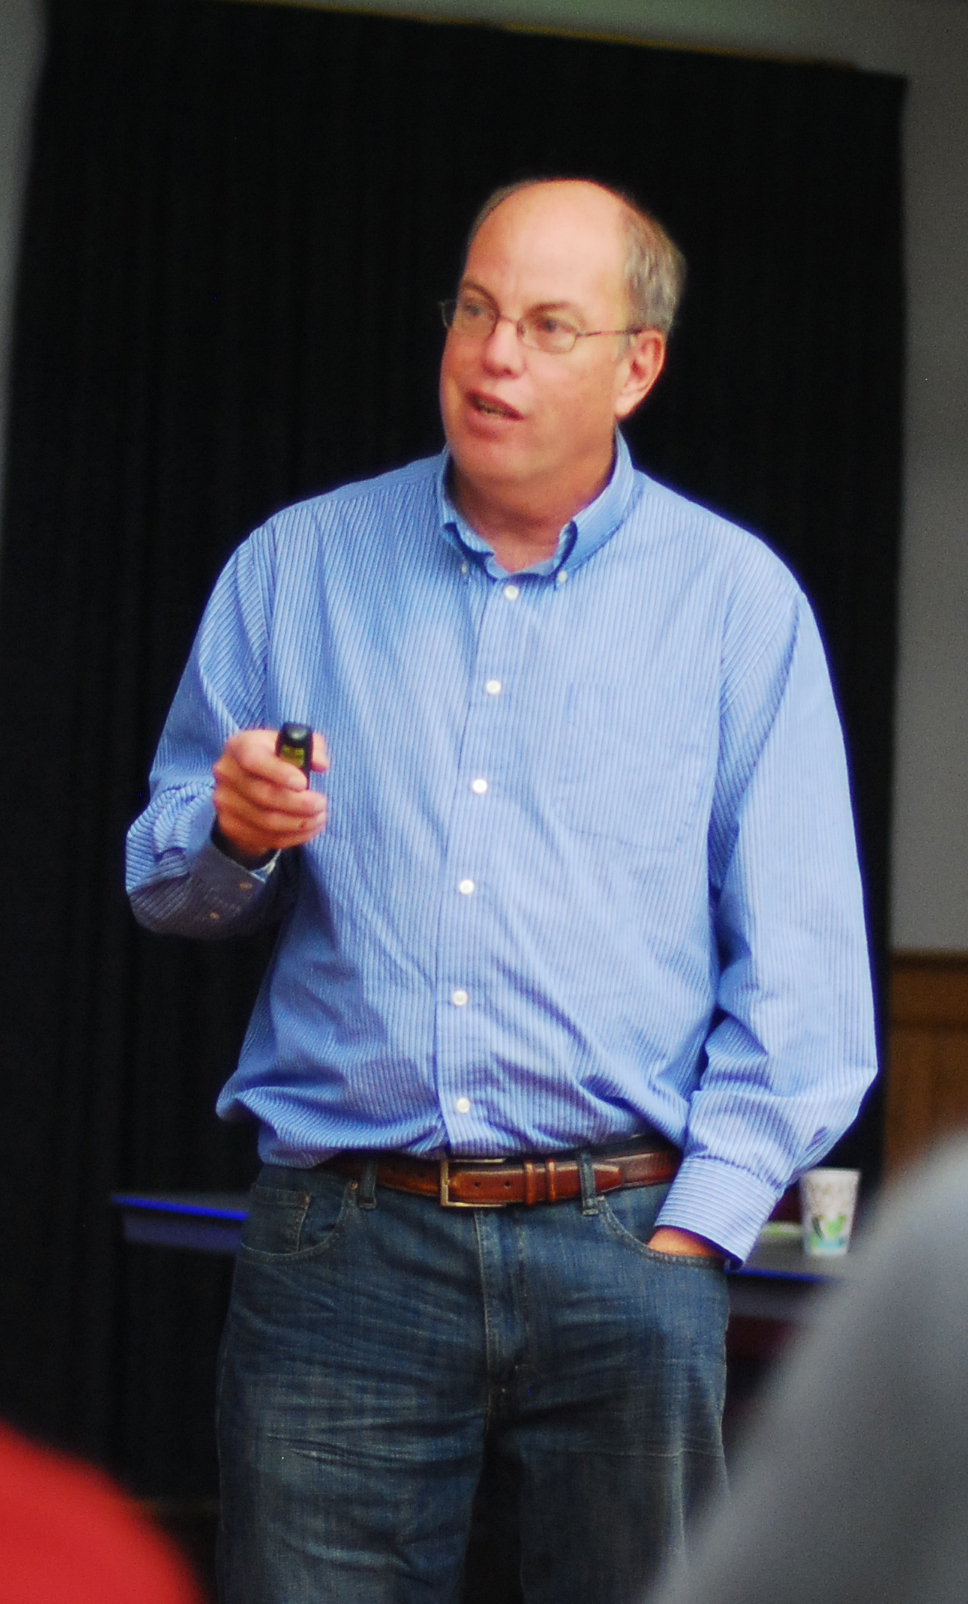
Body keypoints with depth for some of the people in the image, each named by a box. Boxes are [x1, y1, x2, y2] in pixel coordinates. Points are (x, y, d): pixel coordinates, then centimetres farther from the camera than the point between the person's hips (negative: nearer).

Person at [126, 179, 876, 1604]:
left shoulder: (736, 600, 7)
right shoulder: (298, 565, 12)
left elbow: (801, 966, 4)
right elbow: (163, 884, 16)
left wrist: (695, 1227, -6)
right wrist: (235, 836, -8)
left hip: (621, 1242, -1)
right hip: (338, 1247, 1)